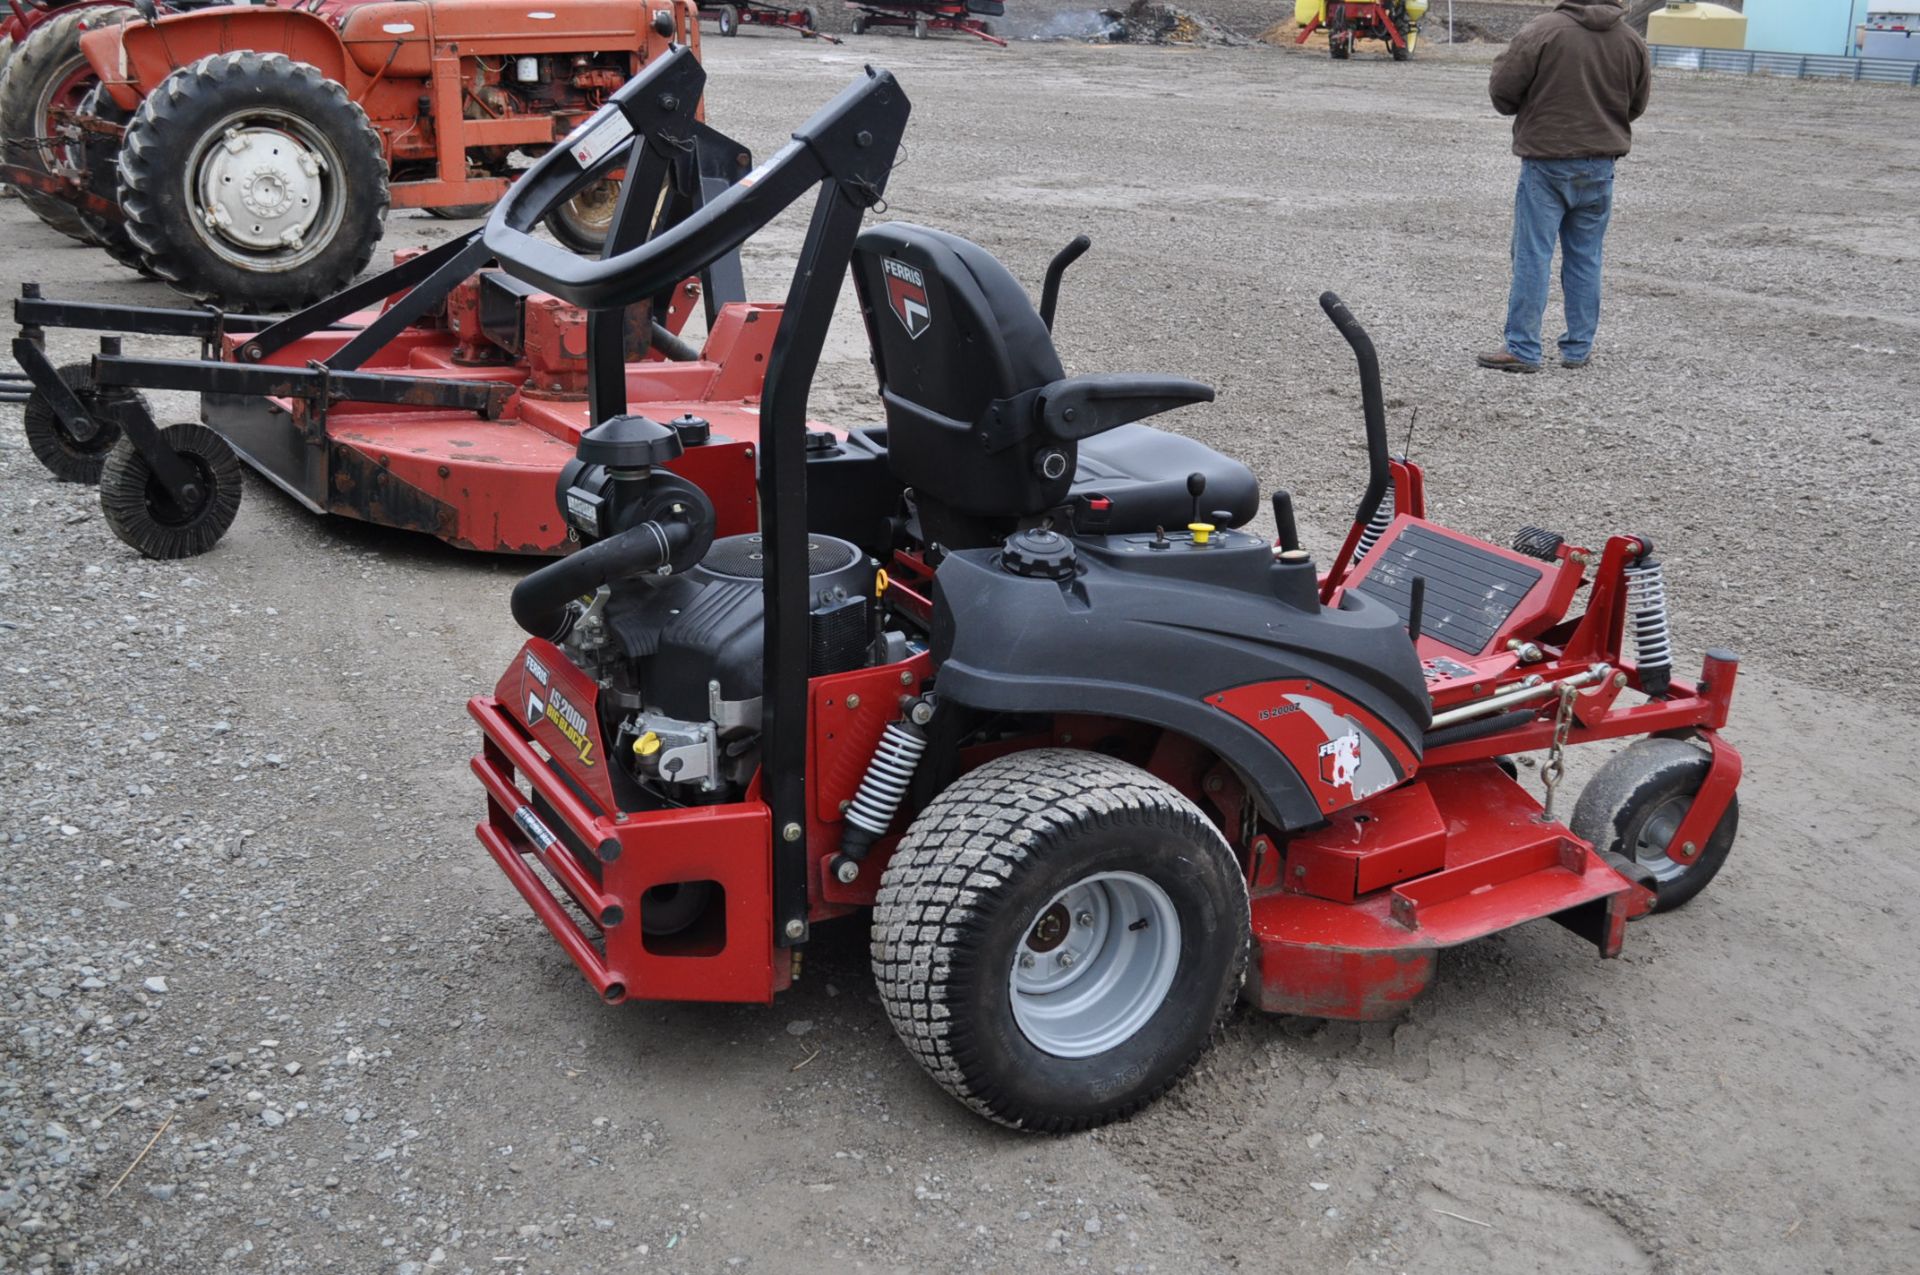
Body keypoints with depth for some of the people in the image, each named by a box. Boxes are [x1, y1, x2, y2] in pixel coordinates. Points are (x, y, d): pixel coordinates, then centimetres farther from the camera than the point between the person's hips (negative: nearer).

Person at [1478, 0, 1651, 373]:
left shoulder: (1542, 30, -13)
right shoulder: (1633, 41, 3)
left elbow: (1501, 92, -10)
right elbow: (1636, 106, 13)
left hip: (1546, 164, -4)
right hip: (1599, 166, 4)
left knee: (1532, 256, 0)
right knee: (1585, 259, 11)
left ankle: (1522, 349, 0)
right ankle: (1578, 348, 16)